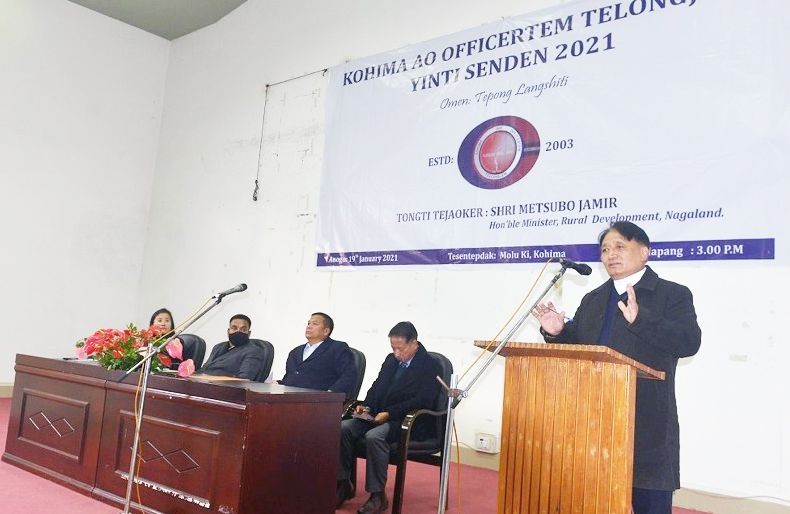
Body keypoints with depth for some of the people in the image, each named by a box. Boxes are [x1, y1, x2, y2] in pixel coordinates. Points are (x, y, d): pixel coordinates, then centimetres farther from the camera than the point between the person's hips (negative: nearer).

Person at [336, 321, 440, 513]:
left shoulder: (430, 366, -7)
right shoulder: (391, 360, 16)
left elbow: (422, 401, -16)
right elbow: (377, 387, 22)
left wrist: (389, 413, -22)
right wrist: (366, 405, 0)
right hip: (379, 415, 7)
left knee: (374, 436, -34)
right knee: (343, 428, -16)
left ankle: (377, 495, -21)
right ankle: (344, 484, -4)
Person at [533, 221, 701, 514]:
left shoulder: (673, 295, -1)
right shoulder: (592, 300, 17)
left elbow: (689, 342, -15)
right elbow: (576, 345, 15)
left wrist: (640, 319, -29)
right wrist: (558, 332, -6)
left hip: (647, 425, -5)